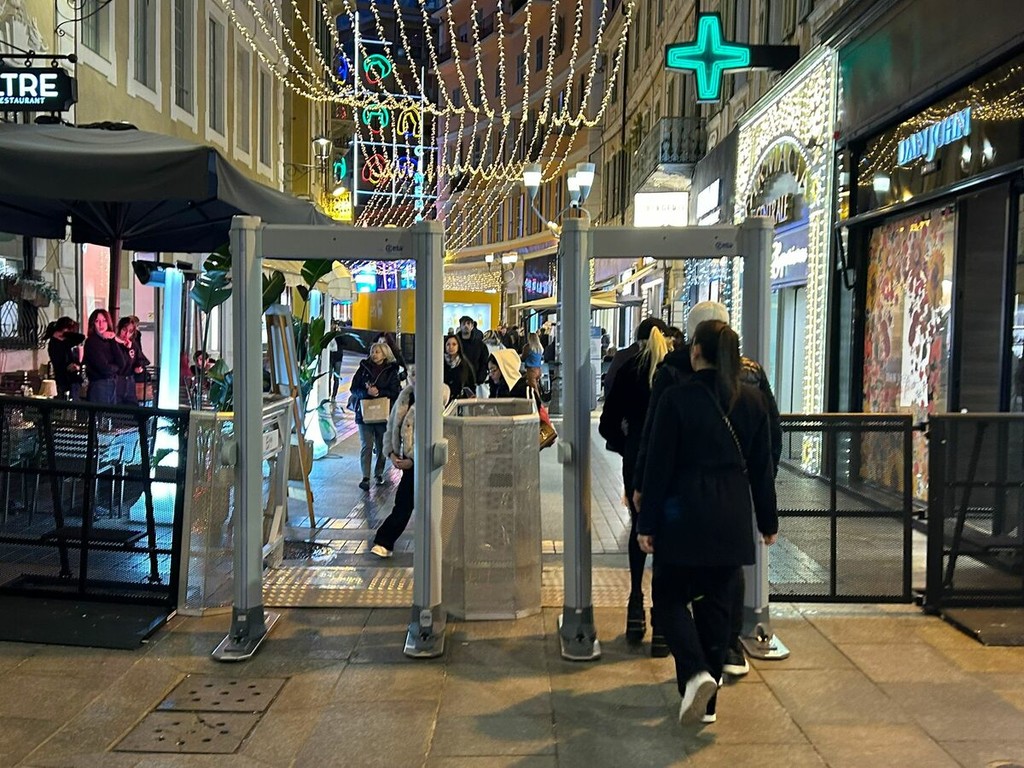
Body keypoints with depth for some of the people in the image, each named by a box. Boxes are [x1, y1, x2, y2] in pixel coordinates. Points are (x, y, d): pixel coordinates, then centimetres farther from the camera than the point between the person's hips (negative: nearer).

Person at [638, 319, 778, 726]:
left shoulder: (676, 398, -10)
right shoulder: (752, 400, 2)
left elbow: (659, 466, -9)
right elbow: (762, 467, 7)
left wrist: (647, 523, -3)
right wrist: (768, 521, 16)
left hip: (684, 517, -4)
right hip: (732, 521, 4)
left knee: (670, 598, 12)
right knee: (717, 605, 13)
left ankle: (696, 672, -11)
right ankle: (706, 702, 21)